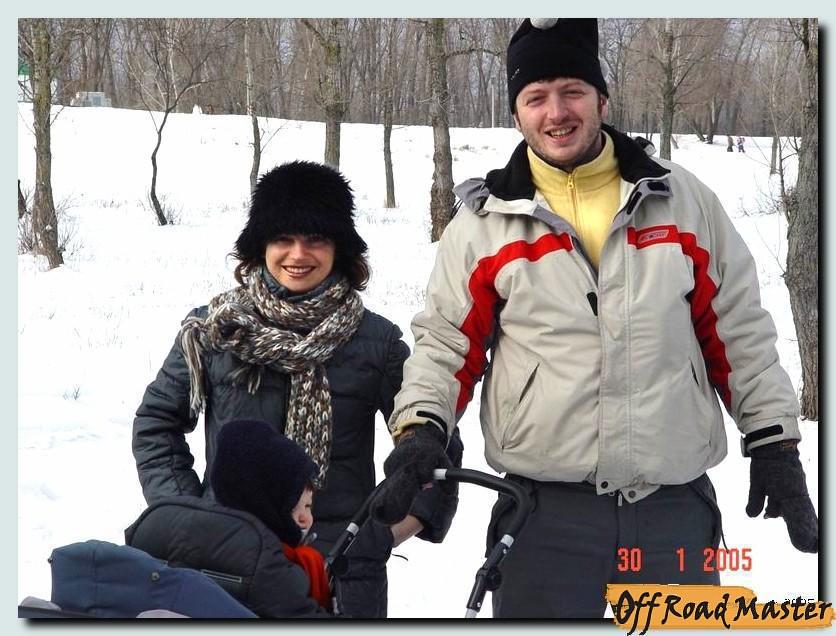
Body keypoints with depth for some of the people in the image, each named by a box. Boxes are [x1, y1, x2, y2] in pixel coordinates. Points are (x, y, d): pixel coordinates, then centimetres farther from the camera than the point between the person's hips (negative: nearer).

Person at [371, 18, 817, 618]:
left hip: (678, 506, 1)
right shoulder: (483, 223, 4)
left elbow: (741, 331, 10)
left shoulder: (683, 201, 7)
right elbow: (446, 341, 9)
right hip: (544, 514, -1)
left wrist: (774, 441, 7)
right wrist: (420, 426, -8)